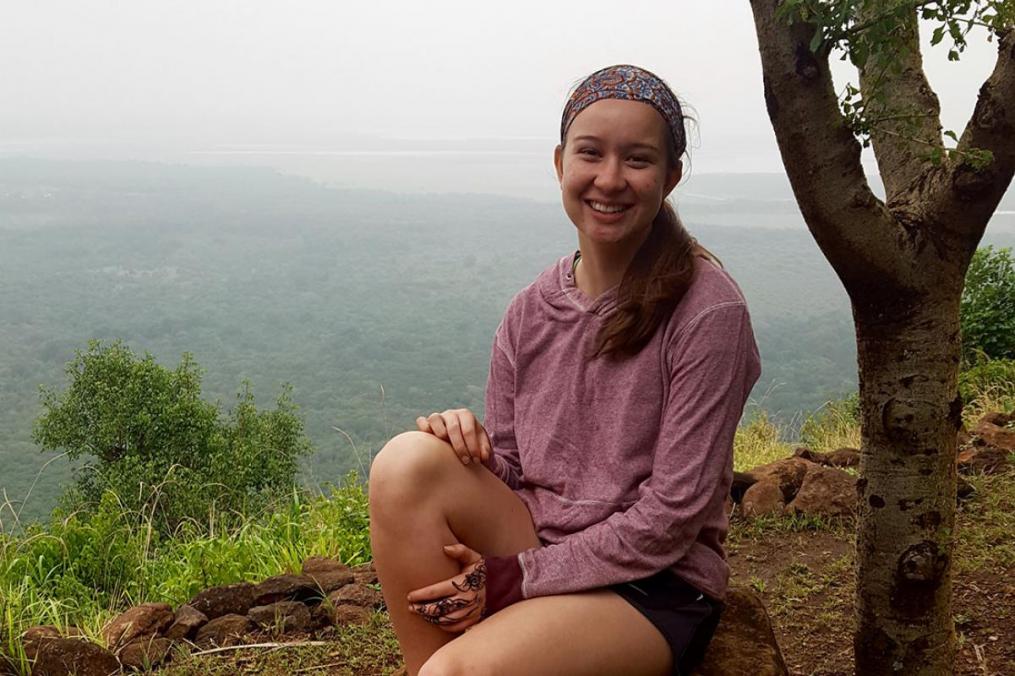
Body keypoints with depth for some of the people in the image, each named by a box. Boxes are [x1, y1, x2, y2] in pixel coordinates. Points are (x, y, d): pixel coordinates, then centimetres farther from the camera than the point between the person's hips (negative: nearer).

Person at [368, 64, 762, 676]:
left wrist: (513, 576, -15)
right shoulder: (531, 313, 3)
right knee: (410, 460, -22)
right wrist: (469, 440, -16)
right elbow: (505, 472, 7)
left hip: (656, 587, -5)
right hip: (533, 549, 5)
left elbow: (671, 517, -13)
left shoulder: (709, 312, -13)